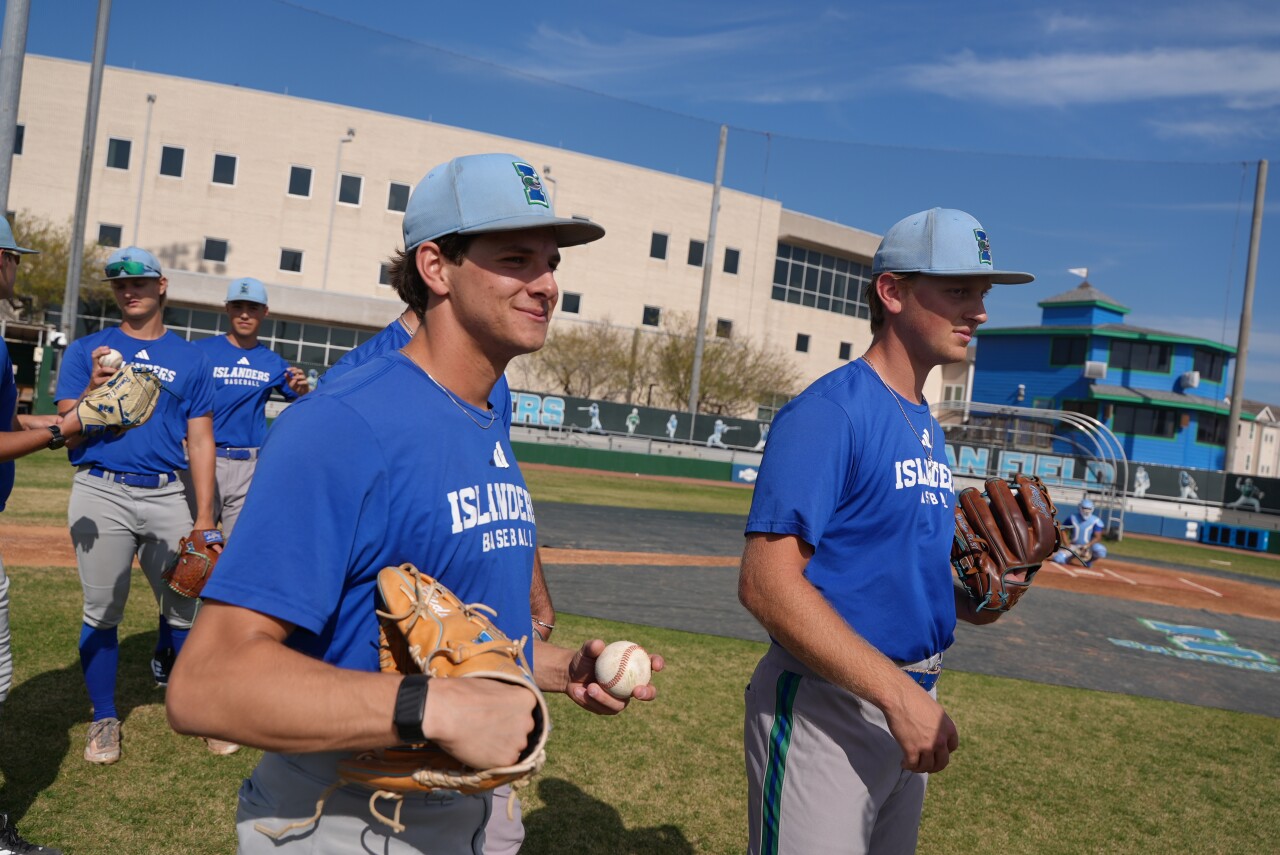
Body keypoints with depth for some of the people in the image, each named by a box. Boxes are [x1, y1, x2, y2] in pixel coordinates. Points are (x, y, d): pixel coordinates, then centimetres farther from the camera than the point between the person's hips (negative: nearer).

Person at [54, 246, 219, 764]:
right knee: (101, 614, 5)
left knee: (186, 611, 2)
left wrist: (204, 517, -4)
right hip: (100, 493, 0)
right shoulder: (86, 351, 9)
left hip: (166, 495, 0)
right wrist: (95, 388, -17)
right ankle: (104, 720, 21)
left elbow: (200, 441, 4)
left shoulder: (191, 358, 8)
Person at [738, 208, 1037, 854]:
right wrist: (900, 692, -24)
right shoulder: (829, 411, -16)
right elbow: (766, 582, -24)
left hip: (907, 703, 9)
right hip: (826, 704, -9)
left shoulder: (927, 425, 11)